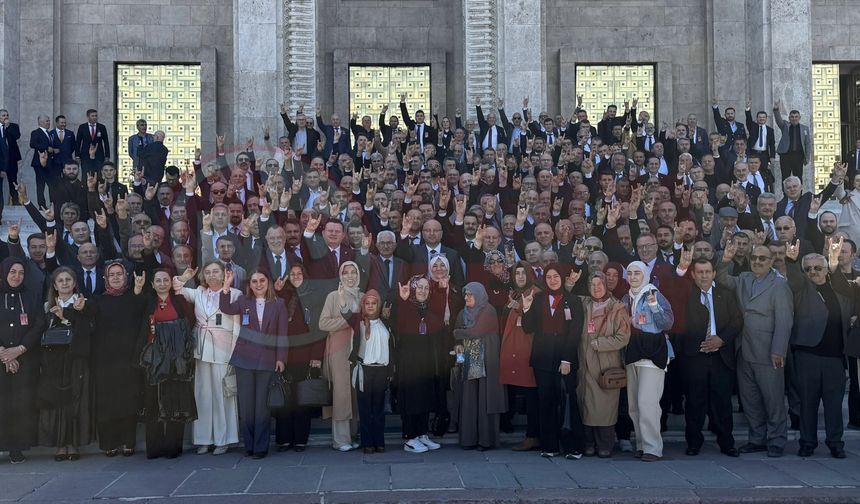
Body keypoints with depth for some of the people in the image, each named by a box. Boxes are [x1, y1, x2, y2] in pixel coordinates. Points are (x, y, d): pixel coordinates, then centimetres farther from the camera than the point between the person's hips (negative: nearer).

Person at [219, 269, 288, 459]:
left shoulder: (278, 304, 5)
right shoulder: (243, 301, 7)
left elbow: (282, 333, 2)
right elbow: (226, 309, -11)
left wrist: (281, 358, -2)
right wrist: (226, 286, -22)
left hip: (267, 361, -1)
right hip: (244, 359, 2)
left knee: (262, 404, 1)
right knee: (246, 403, 6)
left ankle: (261, 446, 8)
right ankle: (249, 445, 15)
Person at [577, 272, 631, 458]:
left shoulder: (617, 309, 1)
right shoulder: (583, 305, 11)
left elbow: (622, 338, -5)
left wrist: (596, 343, -8)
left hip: (608, 365, -2)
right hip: (587, 364, 2)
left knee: (606, 405, -3)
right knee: (587, 404, 1)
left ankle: (605, 445, 7)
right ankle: (590, 444, 10)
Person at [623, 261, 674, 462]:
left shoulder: (654, 296, -6)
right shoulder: (627, 298, 14)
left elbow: (668, 323, -13)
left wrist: (654, 306, -23)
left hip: (652, 354, -7)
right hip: (632, 354, 7)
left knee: (647, 402, -13)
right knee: (634, 405, 8)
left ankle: (653, 447, -7)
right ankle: (641, 444, 18)